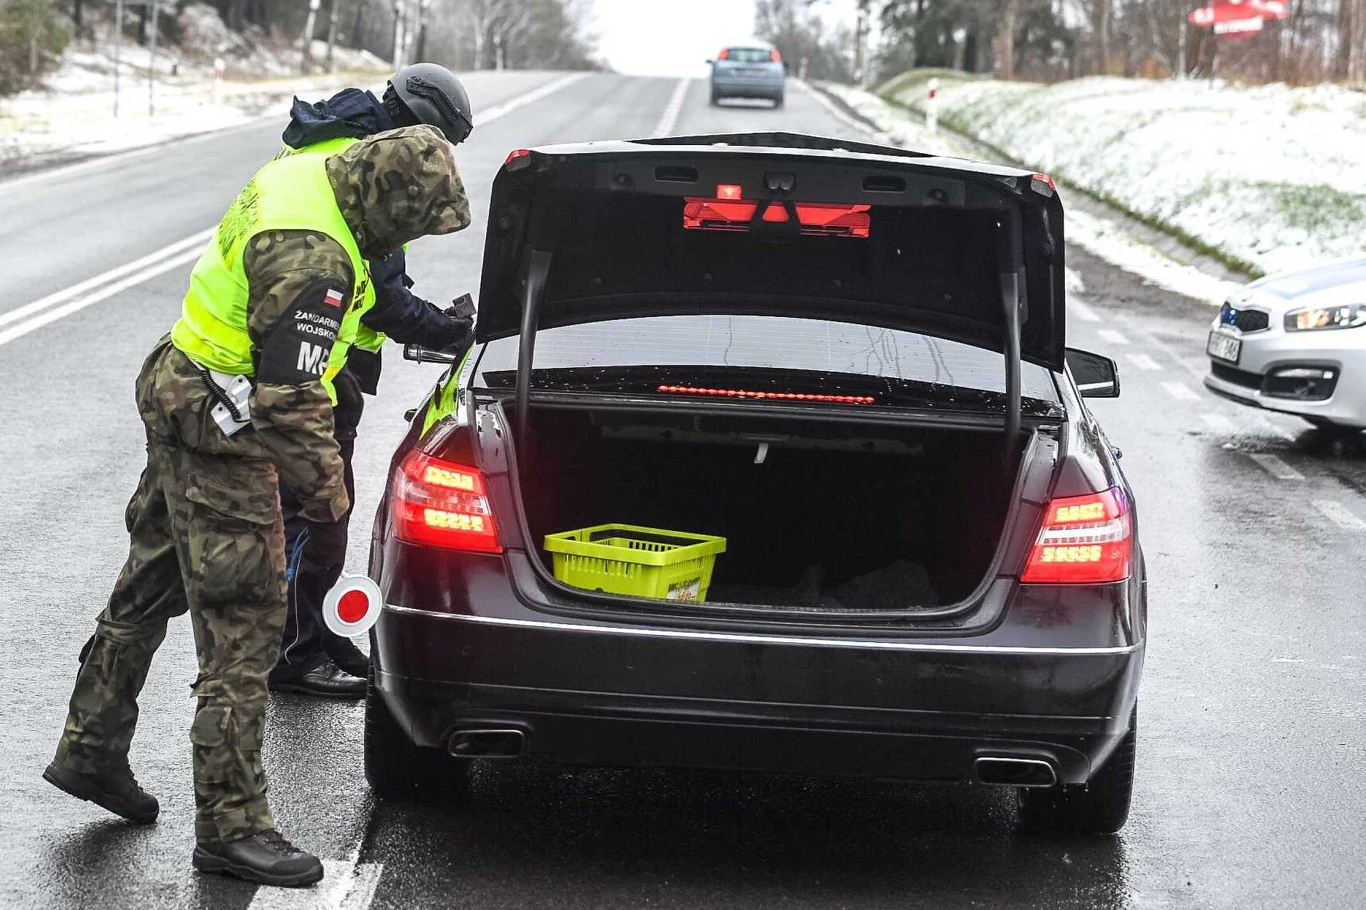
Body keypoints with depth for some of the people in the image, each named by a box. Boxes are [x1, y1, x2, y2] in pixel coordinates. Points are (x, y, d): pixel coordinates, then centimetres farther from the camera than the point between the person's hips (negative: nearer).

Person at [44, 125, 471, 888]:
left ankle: (91, 752, 37)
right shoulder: (313, 262, -29)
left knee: (150, 589, 22)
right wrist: (325, 485, -14)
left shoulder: (308, 174, 1)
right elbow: (290, 395, -27)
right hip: (222, 431, -11)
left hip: (180, 392, 11)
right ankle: (232, 826, -2)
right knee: (245, 625, -6)